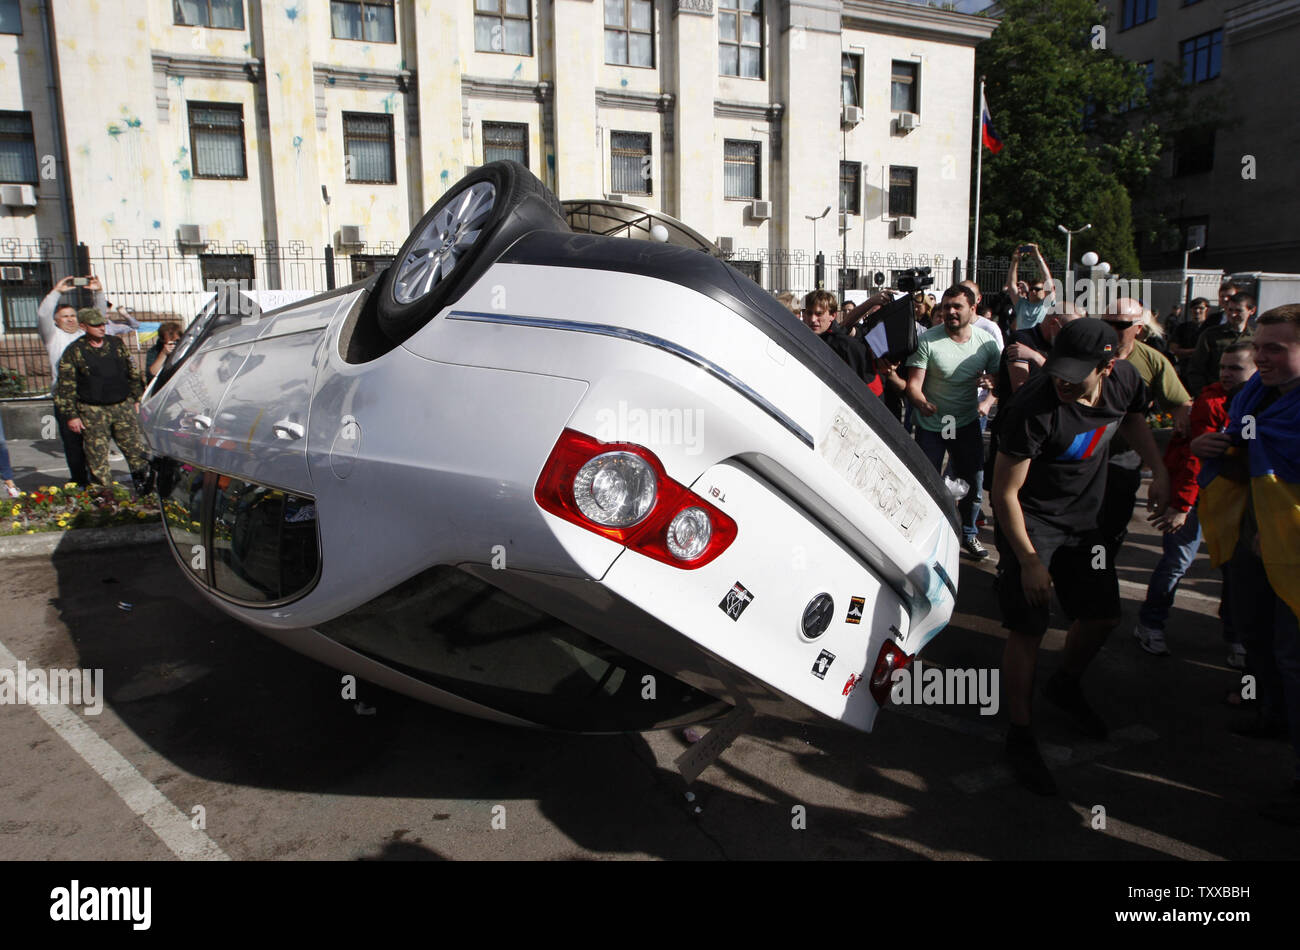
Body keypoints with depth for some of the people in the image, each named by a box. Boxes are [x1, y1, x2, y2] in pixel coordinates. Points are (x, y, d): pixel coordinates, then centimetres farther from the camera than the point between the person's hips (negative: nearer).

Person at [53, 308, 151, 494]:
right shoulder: (74, 352, -2)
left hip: (123, 406, 3)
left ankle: (145, 491, 15)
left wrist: (137, 399, 13)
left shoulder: (117, 344, 7)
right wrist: (72, 415, -5)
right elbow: (66, 387, -2)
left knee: (136, 450, 4)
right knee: (98, 458, 1)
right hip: (92, 411, -3)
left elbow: (133, 373, 16)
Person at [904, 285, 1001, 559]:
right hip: (931, 424, -3)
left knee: (972, 480, 10)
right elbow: (913, 382, -17)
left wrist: (991, 379, -21)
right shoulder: (927, 340, -13)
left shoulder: (986, 341, -4)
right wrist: (921, 403, -39)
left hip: (967, 423, 3)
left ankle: (969, 533, 31)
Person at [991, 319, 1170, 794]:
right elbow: (1005, 493, -24)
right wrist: (1029, 561, -23)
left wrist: (1159, 472, 8)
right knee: (1028, 628, -10)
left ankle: (1065, 686, 41)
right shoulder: (1032, 410, -31)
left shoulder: (1124, 379, -12)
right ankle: (1019, 734, 6)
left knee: (1103, 615, 12)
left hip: (1083, 516, 7)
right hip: (1030, 520, -6)